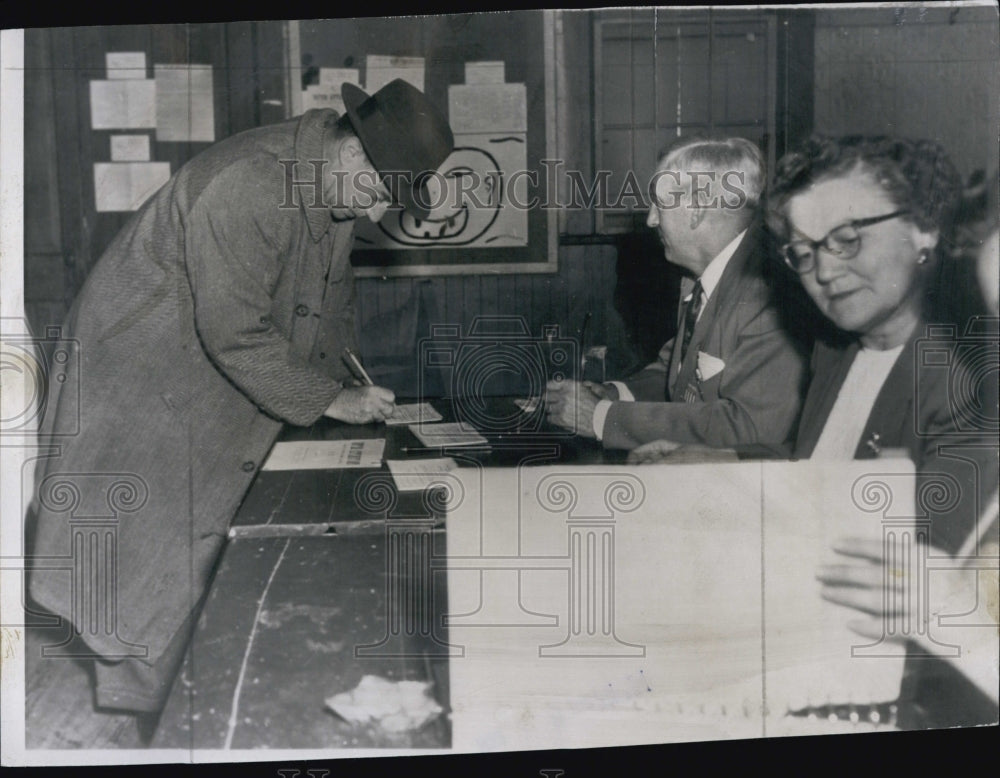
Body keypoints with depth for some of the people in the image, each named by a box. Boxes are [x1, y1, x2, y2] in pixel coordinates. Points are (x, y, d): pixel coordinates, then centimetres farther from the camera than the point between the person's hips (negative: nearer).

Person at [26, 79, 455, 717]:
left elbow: (333, 292, 12)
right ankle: (130, 700, 10)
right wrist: (327, 400, -24)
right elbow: (236, 334, -31)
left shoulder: (335, 184, -5)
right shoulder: (245, 188, -34)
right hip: (143, 360, -8)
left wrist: (343, 373, 1)